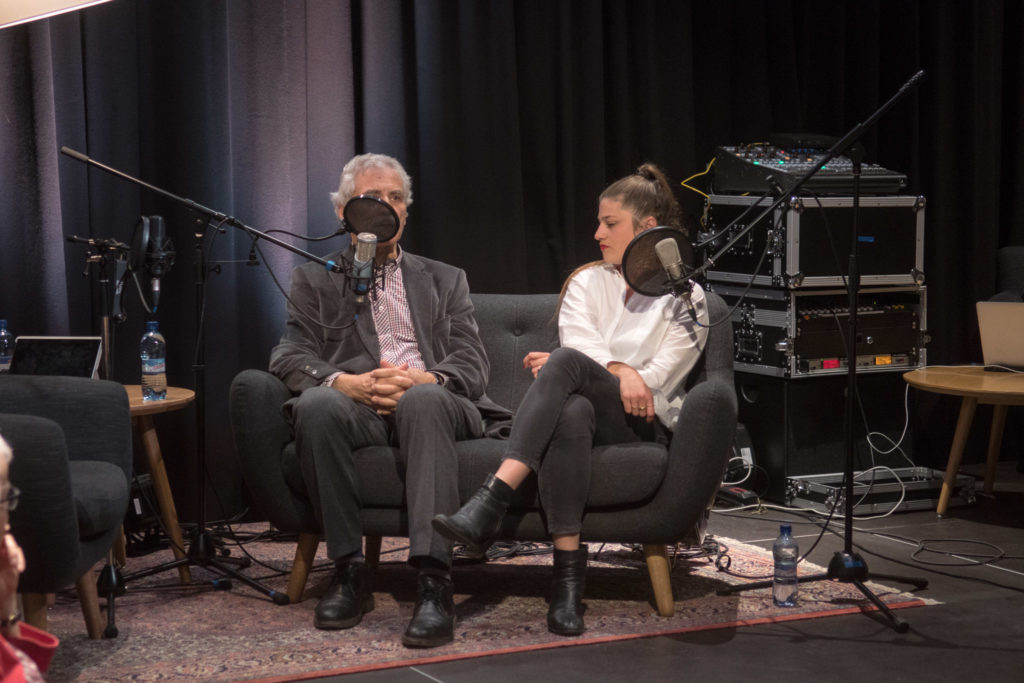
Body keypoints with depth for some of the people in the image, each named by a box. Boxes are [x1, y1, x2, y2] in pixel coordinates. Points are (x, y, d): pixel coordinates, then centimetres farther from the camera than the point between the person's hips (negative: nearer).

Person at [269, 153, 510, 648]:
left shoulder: (444, 280, 26)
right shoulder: (316, 280, 23)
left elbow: (473, 364, 11)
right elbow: (290, 356, 7)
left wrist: (426, 379, -13)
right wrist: (344, 382, -15)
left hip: (431, 401, 0)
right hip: (356, 405, 0)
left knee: (423, 400, -38)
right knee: (316, 404, -36)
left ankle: (433, 580, -45)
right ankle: (349, 569, -27)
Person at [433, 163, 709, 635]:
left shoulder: (685, 297, 11)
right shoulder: (587, 281, 23)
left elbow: (663, 373, -2)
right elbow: (578, 337, 3)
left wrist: (562, 367, -9)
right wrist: (620, 371, -21)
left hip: (643, 423, -3)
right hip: (589, 407, 3)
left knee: (567, 363, -35)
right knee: (572, 411, -39)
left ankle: (489, 505, -49)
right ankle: (568, 573, -45)